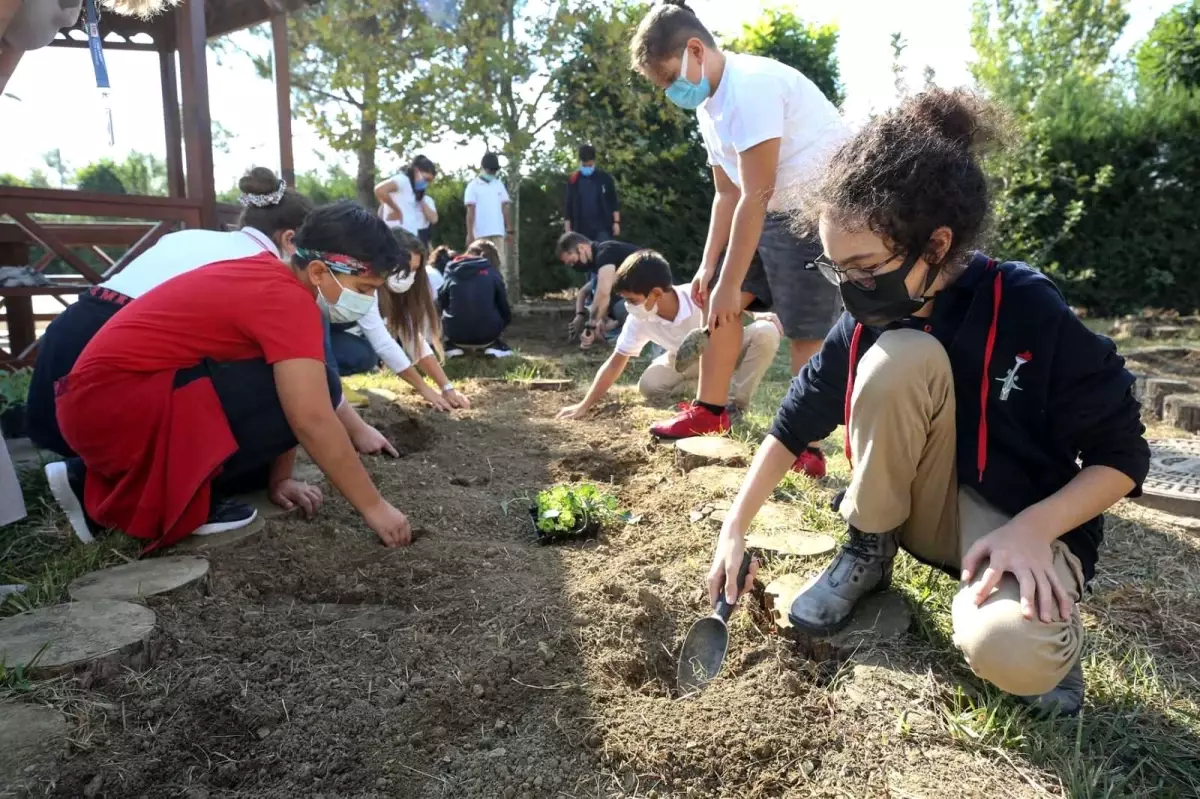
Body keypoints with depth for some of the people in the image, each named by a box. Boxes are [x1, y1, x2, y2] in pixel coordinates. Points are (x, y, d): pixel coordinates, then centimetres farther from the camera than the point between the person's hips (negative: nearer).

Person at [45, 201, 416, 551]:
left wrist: (280, 478, 10)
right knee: (308, 393, -21)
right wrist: (374, 507, -17)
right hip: (114, 402, -10)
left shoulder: (271, 278, 9)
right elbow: (312, 420, -24)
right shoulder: (288, 300, -20)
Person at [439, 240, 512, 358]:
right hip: (487, 334, -1)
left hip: (456, 335, 1)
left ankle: (454, 346, 14)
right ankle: (493, 345, 11)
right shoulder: (492, 272, 5)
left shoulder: (453, 271, 8)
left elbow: (441, 303, 16)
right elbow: (504, 306, 9)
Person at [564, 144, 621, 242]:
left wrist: (616, 222, -2)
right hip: (581, 229, 1)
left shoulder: (605, 178, 0)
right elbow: (568, 205, 6)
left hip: (602, 227, -1)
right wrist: (568, 230, 2)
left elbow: (614, 201, 5)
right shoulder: (573, 180, 2)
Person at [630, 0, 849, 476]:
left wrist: (731, 284, -22)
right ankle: (709, 411, 18)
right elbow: (728, 194, 11)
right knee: (715, 299, 7)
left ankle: (807, 451, 2)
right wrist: (709, 266, 4)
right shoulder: (710, 106, 9)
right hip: (777, 211, 10)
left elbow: (755, 196, -24)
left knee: (806, 332, -9)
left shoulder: (750, 88, -22)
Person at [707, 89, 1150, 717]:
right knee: (900, 358, -27)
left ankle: (1043, 624, 3)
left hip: (1022, 525, -2)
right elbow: (795, 423, -1)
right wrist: (735, 528, -4)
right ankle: (868, 548, -5)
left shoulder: (1031, 313, -20)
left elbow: (1121, 458, -11)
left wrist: (1032, 528, -27)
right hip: (927, 510, 3)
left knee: (1012, 654, -36)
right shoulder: (867, 322, -10)